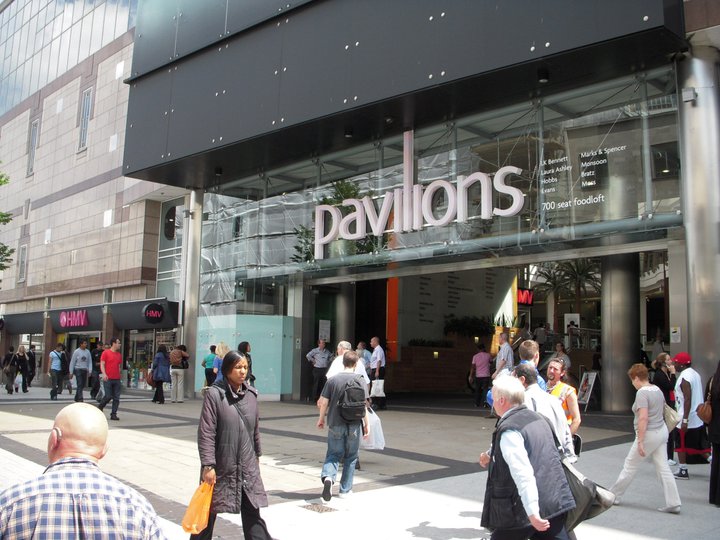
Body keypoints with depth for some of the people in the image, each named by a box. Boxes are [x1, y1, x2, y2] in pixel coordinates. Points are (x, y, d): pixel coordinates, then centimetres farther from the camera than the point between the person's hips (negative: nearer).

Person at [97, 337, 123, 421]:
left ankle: (113, 414, 5)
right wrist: (104, 374, -19)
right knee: (108, 396, -5)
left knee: (116, 398, 0)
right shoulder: (106, 353, -2)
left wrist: (119, 373, 11)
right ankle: (100, 407, 23)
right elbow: (102, 364, -7)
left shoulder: (119, 355, 12)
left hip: (117, 379, 5)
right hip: (108, 379, -5)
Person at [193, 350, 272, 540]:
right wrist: (208, 465, -18)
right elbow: (206, 433, -15)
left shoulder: (251, 394, 3)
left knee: (253, 514, 5)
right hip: (221, 466, -4)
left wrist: (257, 454, 21)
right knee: (208, 512, 13)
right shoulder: (214, 394, -13)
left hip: (248, 467, 4)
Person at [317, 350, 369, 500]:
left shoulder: (333, 380, -2)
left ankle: (328, 477, -17)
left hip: (335, 423, 1)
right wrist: (366, 424, 3)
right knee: (350, 457, 13)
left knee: (334, 454, 10)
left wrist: (321, 418, 14)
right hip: (354, 424, -1)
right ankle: (345, 489, 20)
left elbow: (324, 402, -2)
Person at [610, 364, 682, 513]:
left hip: (649, 434, -8)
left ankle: (613, 496, 18)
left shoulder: (642, 392, -19)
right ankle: (673, 503, 8)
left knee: (630, 466, 5)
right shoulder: (657, 389, 8)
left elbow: (643, 418, -25)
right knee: (663, 467, 9)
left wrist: (640, 442, -24)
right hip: (662, 430, 8)